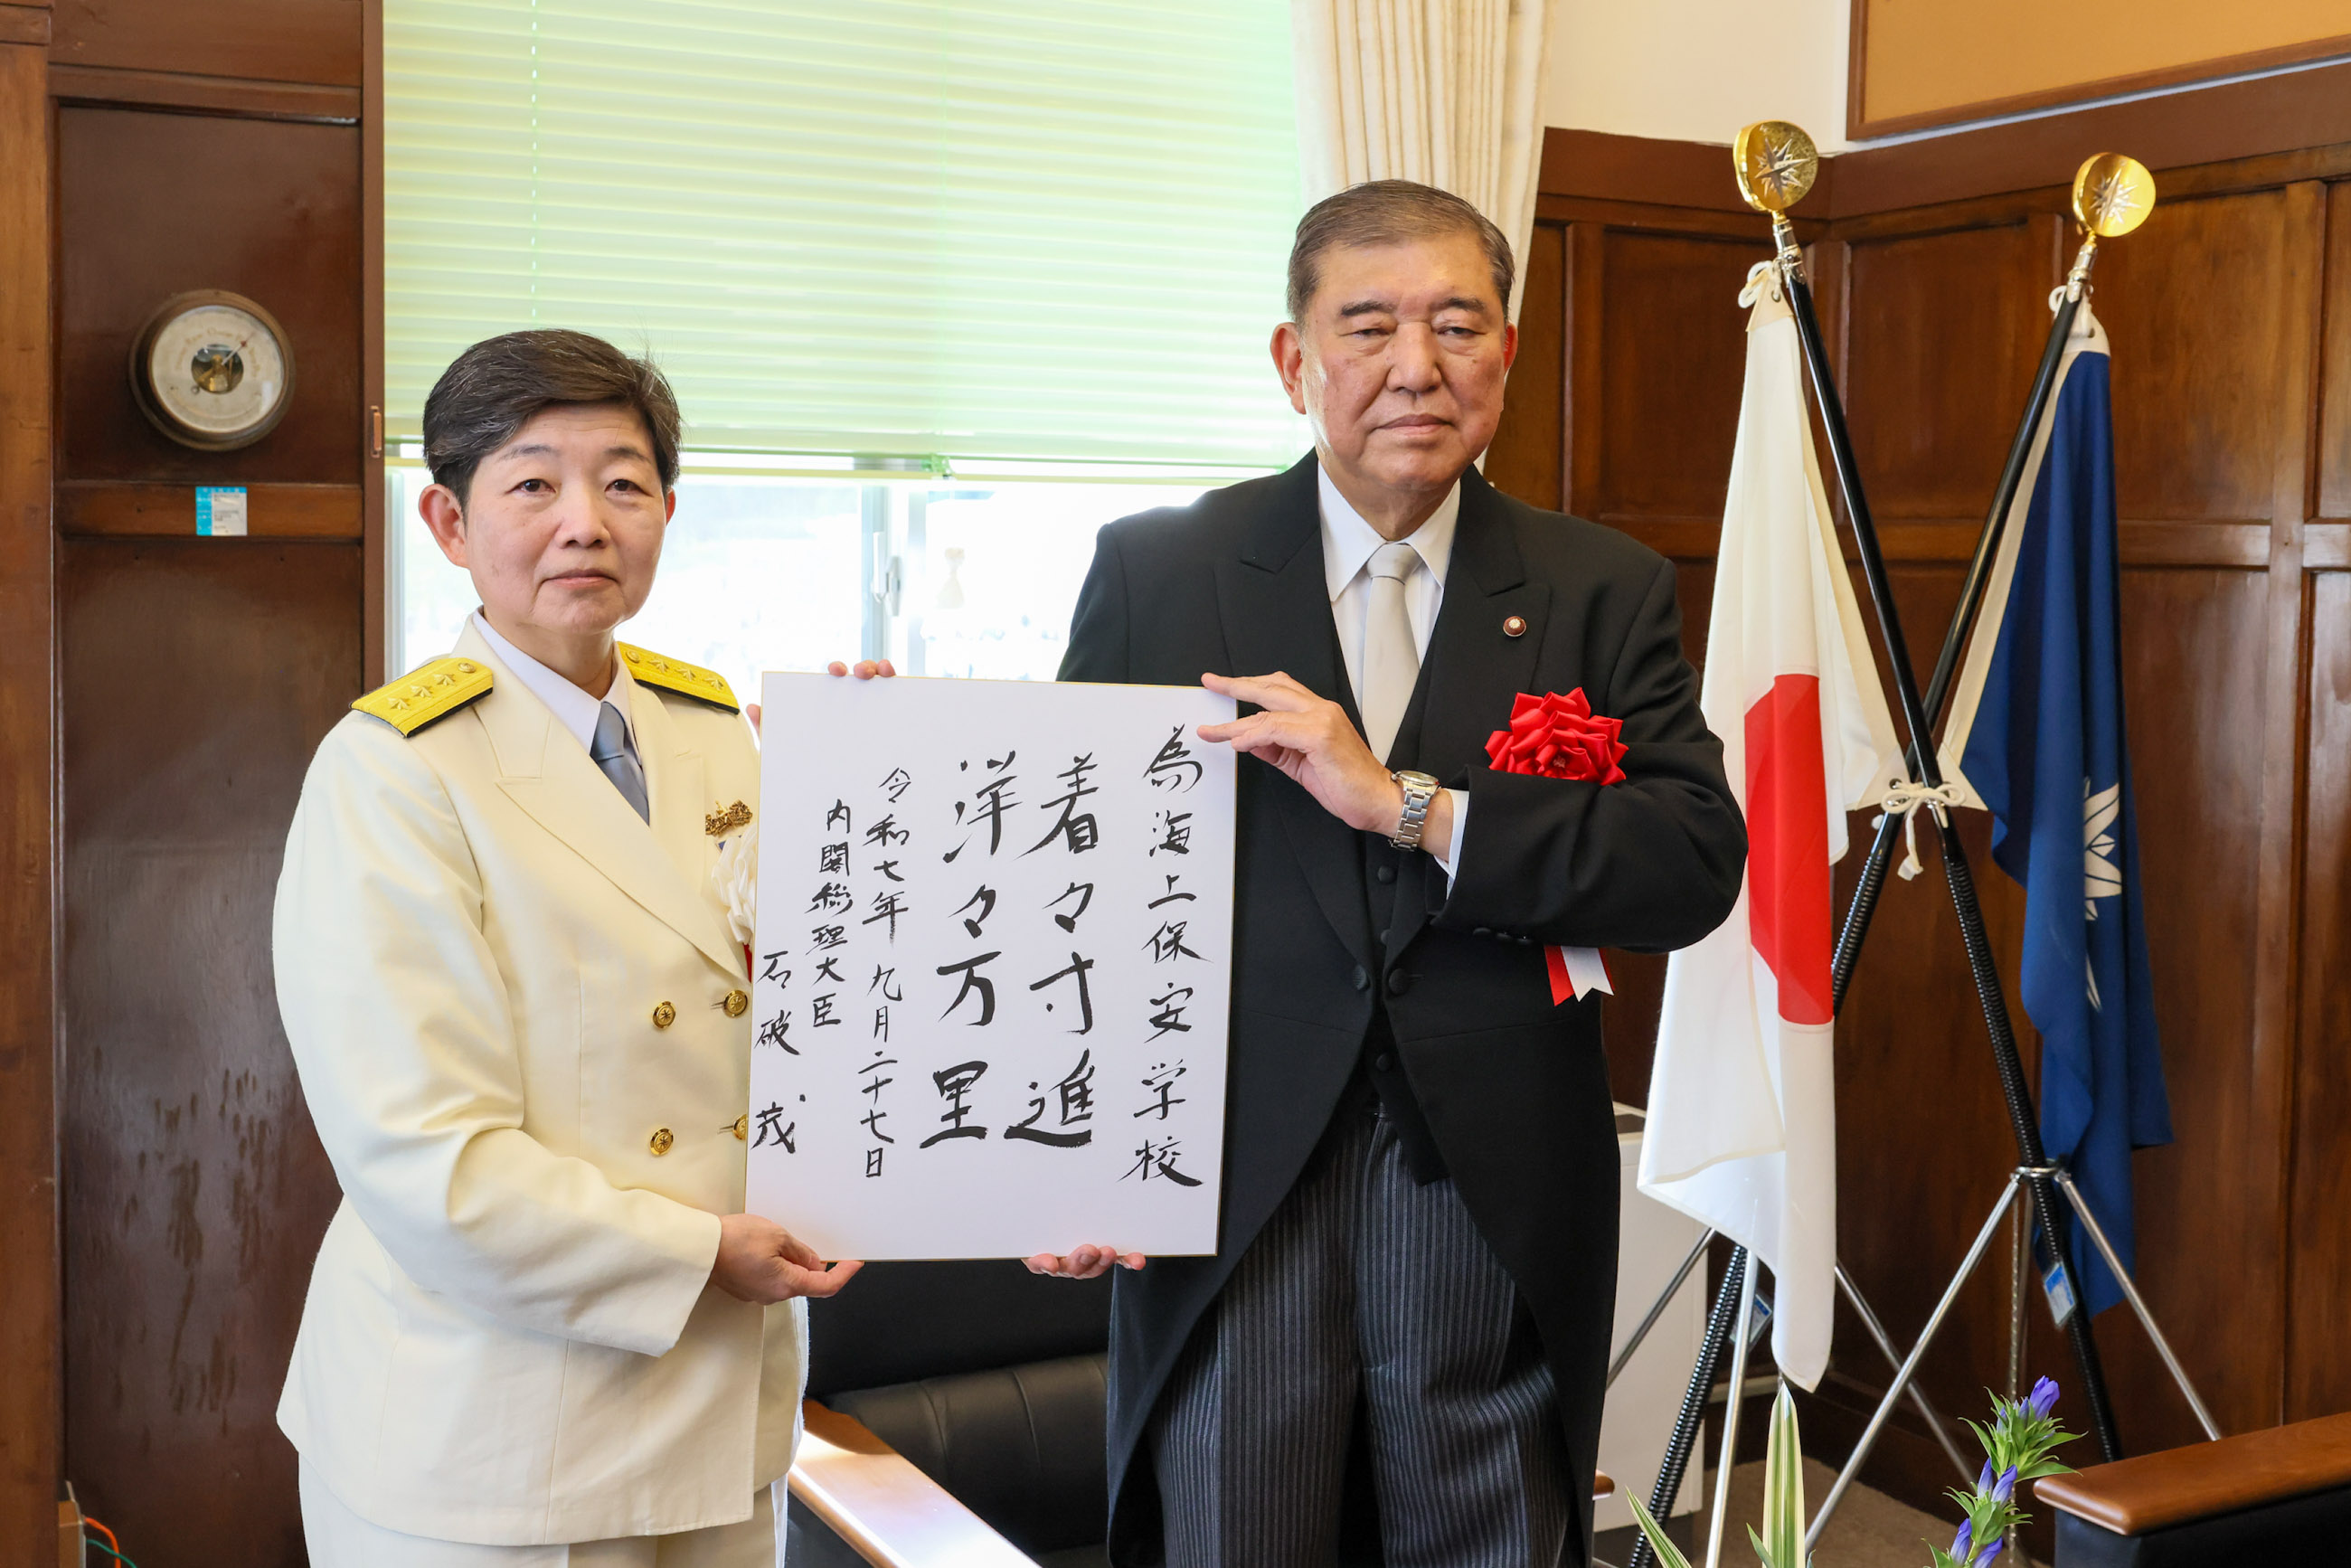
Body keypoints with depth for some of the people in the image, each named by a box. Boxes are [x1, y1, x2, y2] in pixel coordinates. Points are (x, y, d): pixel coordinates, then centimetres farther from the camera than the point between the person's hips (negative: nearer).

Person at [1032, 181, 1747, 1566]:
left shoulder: (1603, 592, 5)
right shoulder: (1159, 571, 4)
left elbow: (1700, 859, -8)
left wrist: (1409, 805, -18)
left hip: (1497, 1205, 1)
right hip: (1230, 1196, 0)